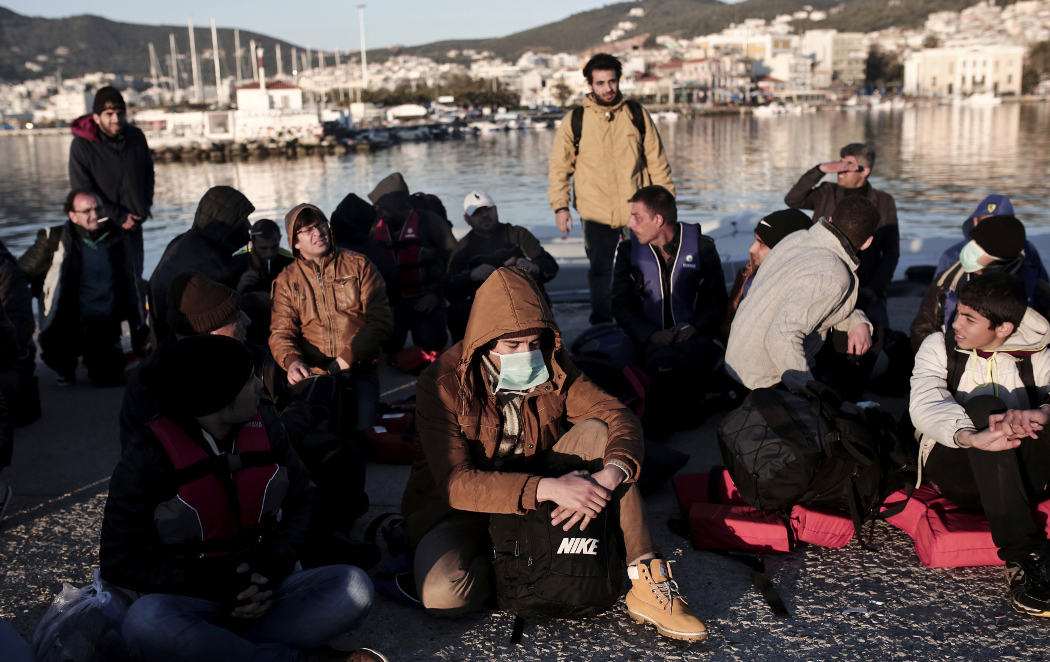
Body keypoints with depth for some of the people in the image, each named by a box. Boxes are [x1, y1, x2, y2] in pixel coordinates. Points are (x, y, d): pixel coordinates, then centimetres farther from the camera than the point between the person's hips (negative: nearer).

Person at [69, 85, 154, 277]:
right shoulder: (81, 146, -12)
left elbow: (148, 174, 17)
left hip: (134, 225, 5)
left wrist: (144, 208, 5)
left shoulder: (136, 137, 2)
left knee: (134, 277, 12)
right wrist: (118, 218, -13)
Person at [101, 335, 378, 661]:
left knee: (354, 585, -21)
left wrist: (273, 569, -8)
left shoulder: (264, 427, -1)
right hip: (189, 604, -3)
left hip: (261, 593, 3)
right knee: (145, 621, -38)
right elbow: (120, 563, -8)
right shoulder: (148, 458, -12)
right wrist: (214, 584, -17)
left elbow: (299, 501, 10)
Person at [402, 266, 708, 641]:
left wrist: (611, 475, -36)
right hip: (463, 506, -3)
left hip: (539, 495, 4)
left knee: (596, 432, -20)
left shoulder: (551, 367, -8)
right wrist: (546, 489, -41)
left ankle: (646, 578, -20)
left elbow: (618, 416, -13)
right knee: (442, 593, -35)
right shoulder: (442, 384, -22)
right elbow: (455, 482, -30)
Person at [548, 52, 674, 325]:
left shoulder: (637, 114, 3)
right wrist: (560, 206, -5)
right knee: (600, 272, 8)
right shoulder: (574, 121, -1)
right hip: (596, 214, -1)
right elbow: (558, 167, 4)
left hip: (637, 211, 1)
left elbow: (657, 161, 8)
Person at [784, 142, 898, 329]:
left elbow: (891, 253, 6)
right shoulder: (826, 194, 11)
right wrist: (820, 170, -16)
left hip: (865, 291, 0)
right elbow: (792, 200, -7)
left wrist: (872, 291, -5)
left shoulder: (883, 202, 8)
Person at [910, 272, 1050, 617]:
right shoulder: (939, 346, 7)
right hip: (954, 466, -1)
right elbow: (925, 404, -14)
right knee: (983, 406, -31)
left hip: (1020, 478, 1)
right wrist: (972, 437, -35)